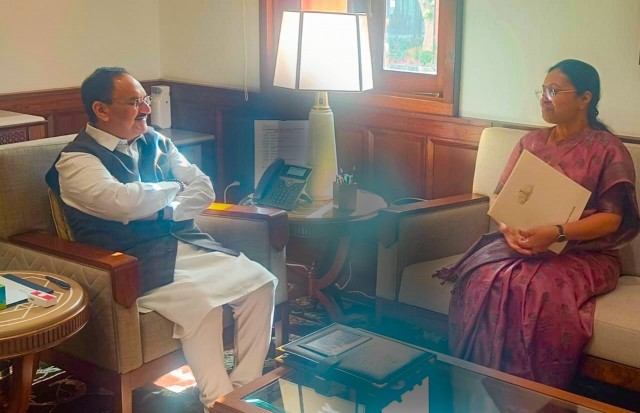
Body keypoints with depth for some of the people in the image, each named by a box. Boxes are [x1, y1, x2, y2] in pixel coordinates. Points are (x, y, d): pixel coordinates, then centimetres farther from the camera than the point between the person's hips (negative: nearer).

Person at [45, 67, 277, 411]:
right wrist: (174, 188, -4)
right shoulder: (76, 160, -5)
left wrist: (163, 211, -9)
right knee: (201, 302, -32)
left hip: (186, 243, 7)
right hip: (136, 261, -7)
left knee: (261, 282, -12)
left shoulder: (154, 142, 15)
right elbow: (125, 202, -23)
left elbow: (204, 191, 9)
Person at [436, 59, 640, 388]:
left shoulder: (608, 149, 1)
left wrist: (556, 233, -23)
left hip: (583, 253, -4)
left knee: (538, 289, -36)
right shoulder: (531, 142, 16)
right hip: (523, 243, 4)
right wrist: (508, 228, -12)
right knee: (484, 280, -29)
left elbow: (612, 218, -7)